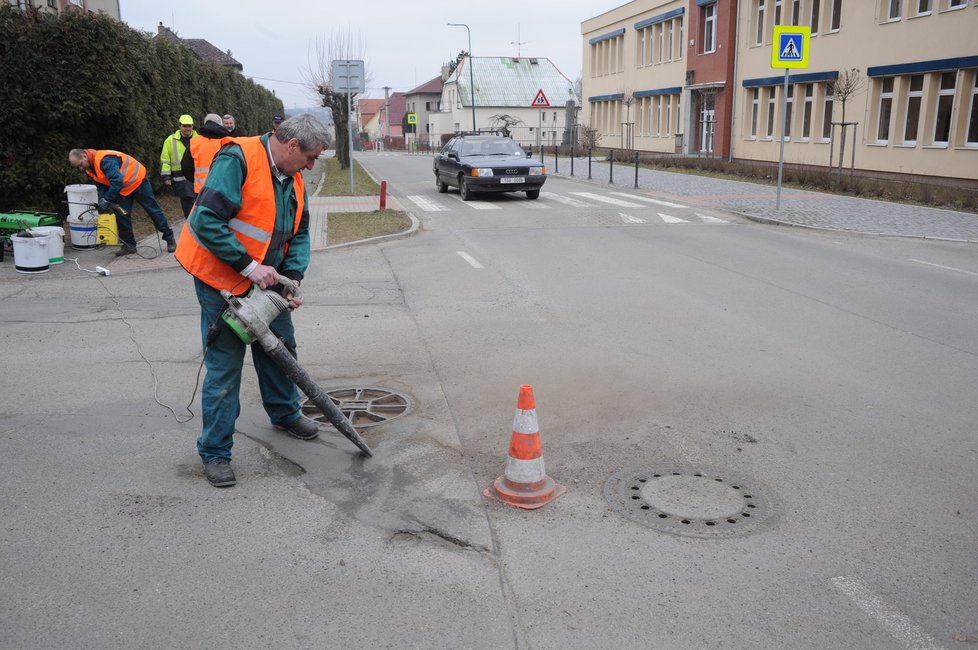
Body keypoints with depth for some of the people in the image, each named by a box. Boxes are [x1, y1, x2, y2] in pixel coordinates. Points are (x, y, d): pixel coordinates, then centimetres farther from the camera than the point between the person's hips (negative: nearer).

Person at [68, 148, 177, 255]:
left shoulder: (104, 160, -33)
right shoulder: (91, 167, -3)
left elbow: (117, 180, -40)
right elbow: (101, 185, 2)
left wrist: (107, 200, -36)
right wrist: (102, 201, -16)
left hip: (137, 180, -8)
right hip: (123, 189, 8)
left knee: (153, 209, 1)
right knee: (121, 215, 2)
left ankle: (169, 238, 11)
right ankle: (129, 245, 9)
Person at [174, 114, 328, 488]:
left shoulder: (292, 180, 5)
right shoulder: (237, 160, -22)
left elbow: (299, 235, 9)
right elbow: (207, 221, -29)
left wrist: (292, 279, -6)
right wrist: (250, 267, -27)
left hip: (266, 279, 8)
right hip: (221, 279, -8)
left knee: (280, 347, 19)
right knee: (225, 364, -4)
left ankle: (285, 413, 43)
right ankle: (215, 451, 9)